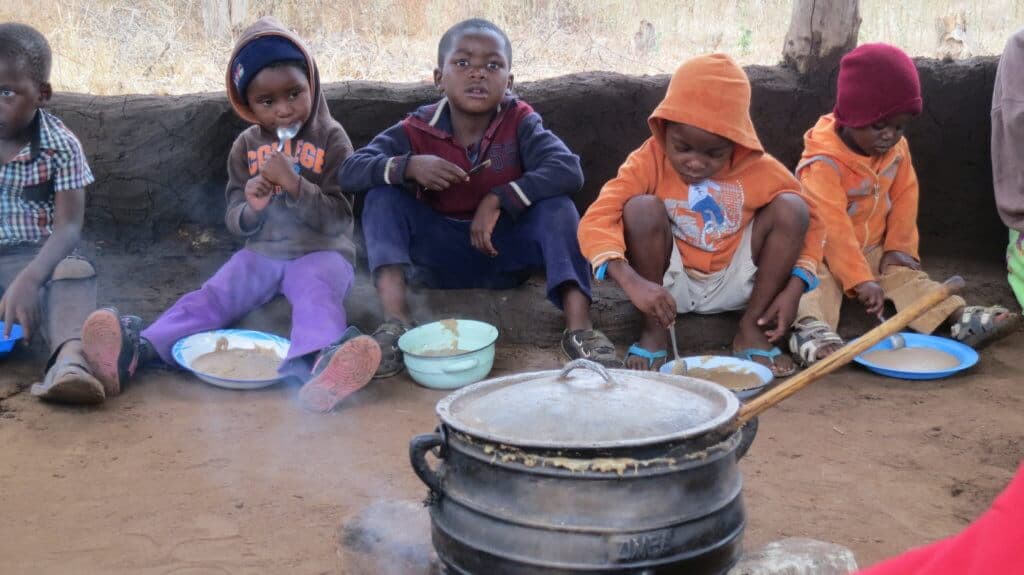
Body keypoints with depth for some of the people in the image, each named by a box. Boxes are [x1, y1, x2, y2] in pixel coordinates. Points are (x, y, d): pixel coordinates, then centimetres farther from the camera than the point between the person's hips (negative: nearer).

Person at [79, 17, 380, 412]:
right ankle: (139, 348, -46)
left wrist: (294, 184, -22)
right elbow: (235, 222, 9)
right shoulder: (246, 146, 9)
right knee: (211, 297, -22)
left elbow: (337, 217, -7)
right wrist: (250, 209, -16)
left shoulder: (331, 138, -1)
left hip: (320, 252, -4)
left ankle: (318, 363, -69)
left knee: (317, 293, -37)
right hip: (261, 252, 4)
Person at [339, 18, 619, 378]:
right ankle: (395, 321, -31)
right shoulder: (419, 129, -9)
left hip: (504, 248, -1)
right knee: (382, 194, -19)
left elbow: (568, 171, -27)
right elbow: (349, 172, -16)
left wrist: (498, 199, -31)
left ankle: (579, 328, -34)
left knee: (556, 204, -25)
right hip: (439, 255, 1)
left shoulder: (519, 122, -11)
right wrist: (408, 166, -33)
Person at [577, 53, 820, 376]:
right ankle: (654, 330, -12)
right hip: (668, 287, -1)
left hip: (736, 287, 2)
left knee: (790, 206, -19)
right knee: (642, 208, -29)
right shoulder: (649, 161, -18)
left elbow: (807, 222, -5)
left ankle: (751, 329, -9)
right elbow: (596, 221, -29)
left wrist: (794, 289, -20)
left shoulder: (760, 170, -13)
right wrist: (632, 282, -45)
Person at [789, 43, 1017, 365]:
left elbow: (905, 196, 7)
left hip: (874, 250, 6)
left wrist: (899, 247, -4)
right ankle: (810, 329, -58)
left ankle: (960, 316, -31)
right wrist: (860, 280, -39)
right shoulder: (823, 164, -27)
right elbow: (834, 229, -33)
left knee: (905, 274, -14)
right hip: (823, 253, -6)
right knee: (818, 283, -32)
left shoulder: (897, 149, -2)